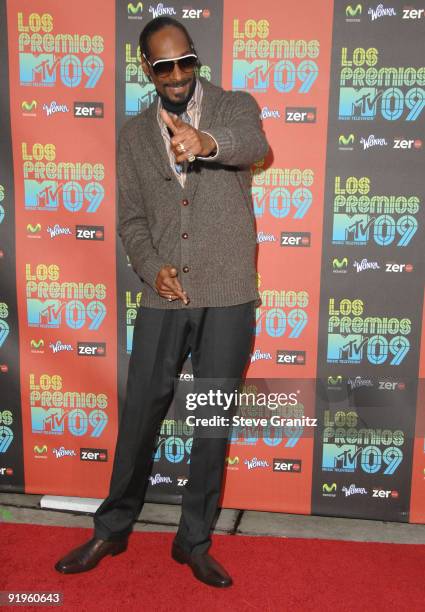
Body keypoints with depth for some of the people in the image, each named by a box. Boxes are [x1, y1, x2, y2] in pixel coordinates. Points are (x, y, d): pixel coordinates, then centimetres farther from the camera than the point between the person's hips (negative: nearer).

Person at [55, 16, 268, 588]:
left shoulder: (236, 106, 2)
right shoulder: (134, 135, 10)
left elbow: (253, 144, -22)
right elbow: (131, 219, 11)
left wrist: (207, 143, -44)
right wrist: (151, 268, -8)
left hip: (228, 298, -1)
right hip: (164, 298, 2)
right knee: (140, 414, 8)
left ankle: (194, 540, 26)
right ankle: (112, 528, 30)